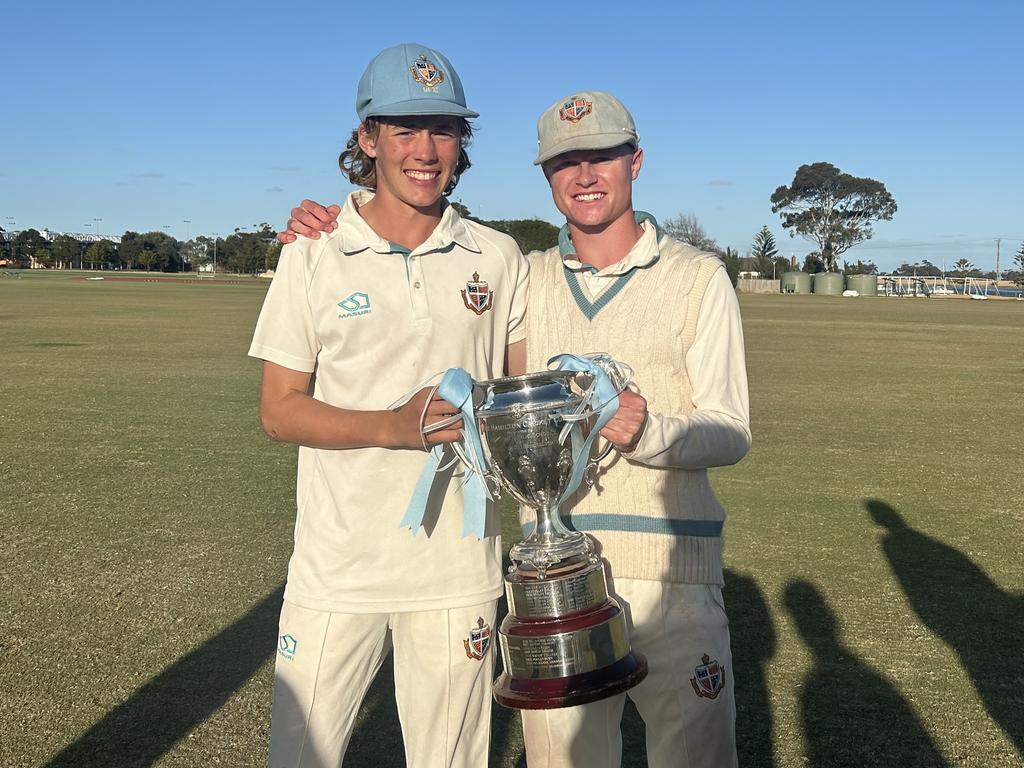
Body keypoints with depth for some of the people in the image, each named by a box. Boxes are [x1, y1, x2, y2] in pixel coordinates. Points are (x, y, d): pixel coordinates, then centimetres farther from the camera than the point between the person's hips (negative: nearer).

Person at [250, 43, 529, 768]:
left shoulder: (498, 258, 4)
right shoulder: (313, 255, -2)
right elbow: (279, 410, -3)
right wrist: (393, 425, -19)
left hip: (459, 565, 2)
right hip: (338, 565, -1)